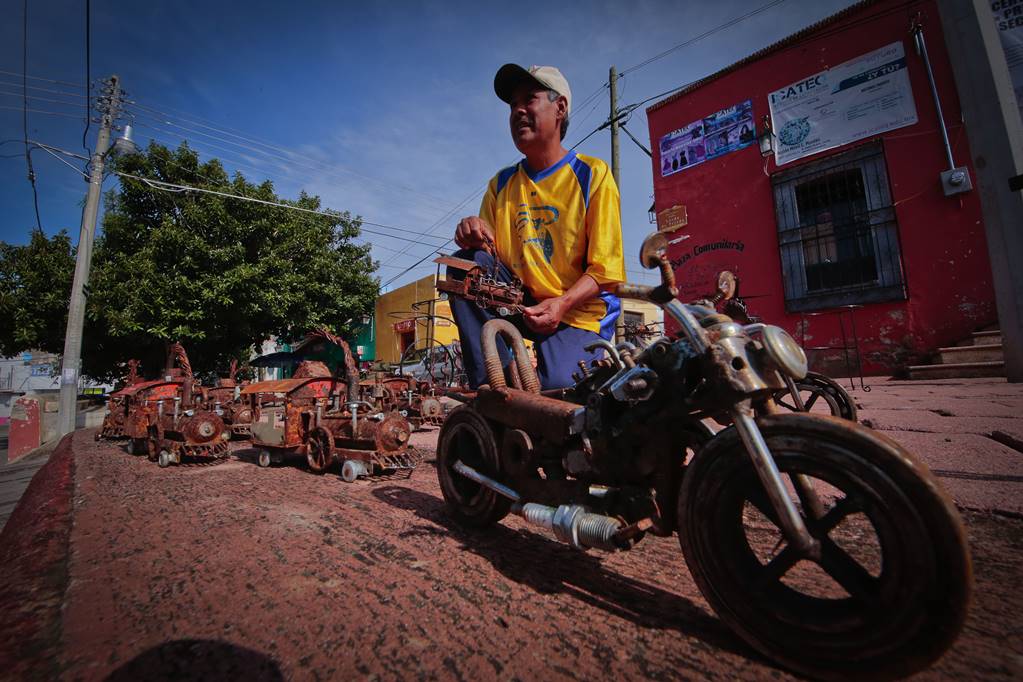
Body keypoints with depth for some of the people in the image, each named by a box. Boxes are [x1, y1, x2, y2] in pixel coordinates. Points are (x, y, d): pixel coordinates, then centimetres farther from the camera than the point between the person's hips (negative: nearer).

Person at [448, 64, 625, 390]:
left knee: (556, 387, -28)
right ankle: (492, 384, -18)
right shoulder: (501, 184, 12)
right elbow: (485, 247, 4)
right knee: (466, 263, -20)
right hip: (520, 301, 5)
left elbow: (605, 268, -9)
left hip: (579, 312, -4)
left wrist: (562, 303, -25)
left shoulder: (593, 174, -3)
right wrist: (472, 236, -20)